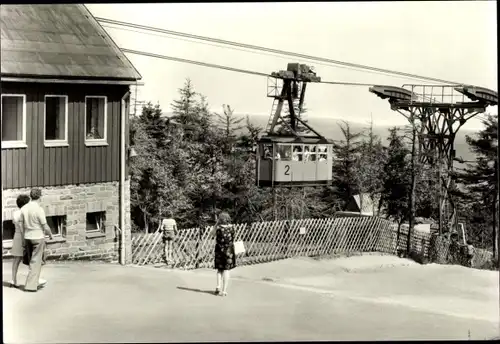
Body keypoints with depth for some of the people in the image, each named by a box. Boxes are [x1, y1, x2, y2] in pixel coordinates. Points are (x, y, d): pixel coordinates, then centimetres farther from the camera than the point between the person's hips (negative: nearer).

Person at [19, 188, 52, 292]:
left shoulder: (24, 208, 0)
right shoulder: (39, 209, -18)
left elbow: (21, 225, 6)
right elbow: (45, 227, -13)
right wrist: (50, 234, 7)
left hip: (27, 238, 6)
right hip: (38, 237, -6)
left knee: (32, 260, 18)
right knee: (36, 262, -1)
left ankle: (36, 281, 27)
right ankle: (30, 285, -3)